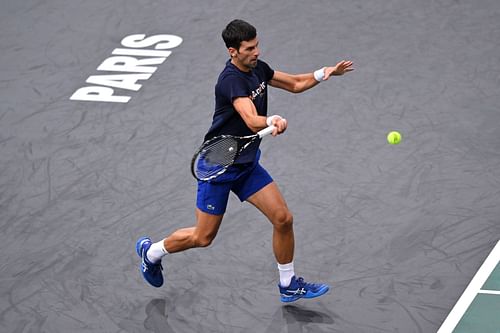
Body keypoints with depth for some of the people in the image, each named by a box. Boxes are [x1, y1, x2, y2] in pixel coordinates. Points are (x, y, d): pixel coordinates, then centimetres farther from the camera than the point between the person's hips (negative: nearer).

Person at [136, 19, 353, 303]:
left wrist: (325, 73, -2)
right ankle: (152, 251, 30)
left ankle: (289, 285, 14)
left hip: (247, 164, 7)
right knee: (203, 237, 3)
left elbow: (295, 83, 14)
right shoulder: (232, 80, -26)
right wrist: (274, 121, -62)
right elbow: (252, 121, -41)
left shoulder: (257, 68, 1)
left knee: (283, 219, -2)